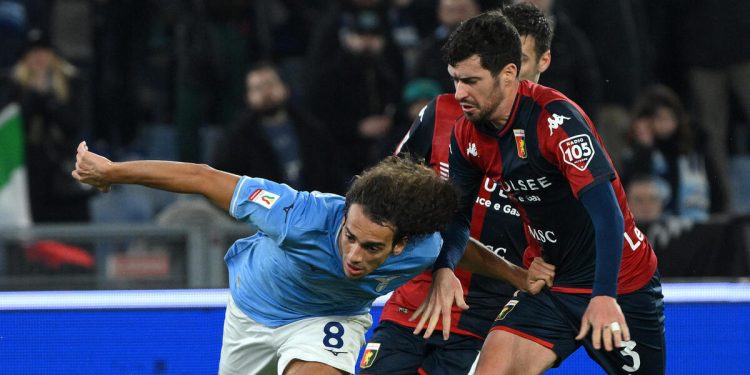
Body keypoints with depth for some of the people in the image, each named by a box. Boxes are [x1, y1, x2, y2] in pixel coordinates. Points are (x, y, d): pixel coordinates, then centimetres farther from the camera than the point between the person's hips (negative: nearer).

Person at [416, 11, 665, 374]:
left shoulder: (556, 117, -23)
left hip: (618, 285, -5)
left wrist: (605, 295, -39)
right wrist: (444, 269, -12)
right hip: (551, 285, 5)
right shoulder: (467, 135, -3)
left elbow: (606, 209, -29)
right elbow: (458, 211, 10)